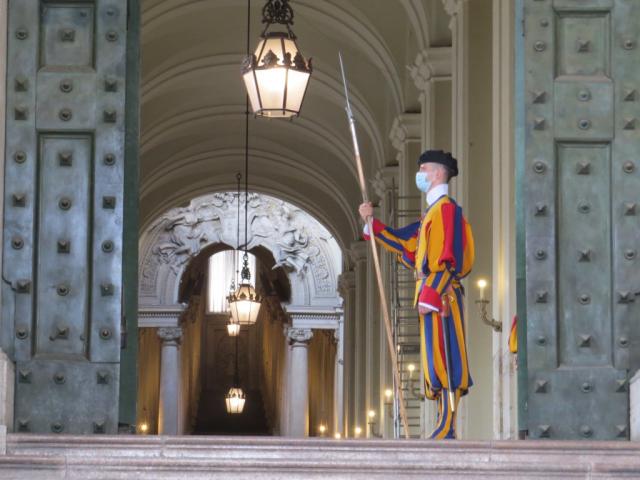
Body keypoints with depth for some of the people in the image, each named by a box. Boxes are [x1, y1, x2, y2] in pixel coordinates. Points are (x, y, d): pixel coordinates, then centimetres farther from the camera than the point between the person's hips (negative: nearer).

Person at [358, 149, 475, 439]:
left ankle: (446, 429, -14)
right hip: (432, 296, 10)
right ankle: (445, 427, 9)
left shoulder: (446, 208, -9)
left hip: (440, 294, -10)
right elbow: (403, 242, 26)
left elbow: (448, 258, -17)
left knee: (444, 360, -12)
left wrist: (429, 295, -23)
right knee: (438, 362, 8)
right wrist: (372, 223, 17)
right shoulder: (433, 212, 22)